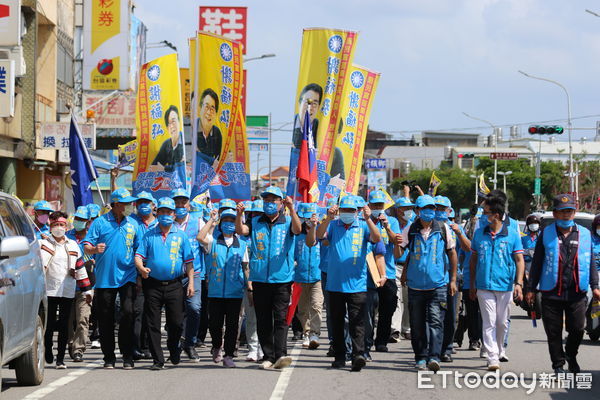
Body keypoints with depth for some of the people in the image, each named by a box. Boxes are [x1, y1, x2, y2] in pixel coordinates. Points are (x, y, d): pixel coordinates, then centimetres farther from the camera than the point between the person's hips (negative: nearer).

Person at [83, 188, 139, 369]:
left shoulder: (133, 224, 10)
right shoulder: (100, 222, 2)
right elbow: (86, 246, -1)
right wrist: (94, 249, -22)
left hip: (127, 277, 1)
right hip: (105, 278, -1)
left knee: (128, 312, -13)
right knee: (105, 319, 2)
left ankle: (127, 356, -5)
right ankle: (109, 357, 12)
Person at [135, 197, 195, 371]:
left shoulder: (181, 235, 9)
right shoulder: (149, 235, 8)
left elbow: (188, 261, 8)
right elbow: (139, 255, 2)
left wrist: (191, 282, -1)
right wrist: (142, 268, -20)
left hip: (174, 285, 0)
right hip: (153, 284, 0)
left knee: (176, 323, 1)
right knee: (153, 324, -1)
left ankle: (173, 346, 31)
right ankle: (157, 359, 6)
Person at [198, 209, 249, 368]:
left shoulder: (242, 244, 11)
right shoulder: (213, 242, 7)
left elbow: (245, 267, 12)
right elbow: (200, 237, -13)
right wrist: (211, 221, -6)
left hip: (235, 293, 0)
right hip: (215, 291, 0)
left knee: (232, 325, 0)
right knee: (214, 323, 4)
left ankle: (228, 356, 6)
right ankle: (217, 347, 29)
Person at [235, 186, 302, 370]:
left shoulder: (287, 222, 5)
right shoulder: (255, 223, 10)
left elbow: (297, 229, -16)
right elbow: (240, 230, -7)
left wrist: (291, 208, -31)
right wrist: (239, 214, -26)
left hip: (282, 279, -3)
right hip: (259, 280, 3)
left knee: (280, 318, -11)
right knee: (263, 321, 6)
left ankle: (280, 356, -18)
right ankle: (268, 357, 12)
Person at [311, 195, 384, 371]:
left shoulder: (363, 226, 3)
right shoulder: (332, 225, 6)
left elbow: (377, 238, -14)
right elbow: (317, 236, -10)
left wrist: (368, 219, -26)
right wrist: (328, 218, -23)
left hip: (357, 284, -2)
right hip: (335, 283, 2)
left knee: (357, 322, -10)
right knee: (337, 322, 9)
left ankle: (358, 354, -18)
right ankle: (339, 356, 18)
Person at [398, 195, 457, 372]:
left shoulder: (443, 229, 2)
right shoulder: (410, 230, 3)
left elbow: (452, 253, 11)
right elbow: (398, 255, 1)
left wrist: (453, 279, 9)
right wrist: (397, 242, -22)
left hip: (438, 285, -2)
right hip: (415, 285, 2)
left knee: (435, 321, -12)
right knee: (417, 324, 6)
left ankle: (434, 357, -18)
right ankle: (420, 357, 16)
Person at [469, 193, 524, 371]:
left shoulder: (512, 234, 0)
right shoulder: (479, 233, 6)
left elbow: (519, 260, 0)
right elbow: (473, 259, 13)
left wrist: (519, 283, -11)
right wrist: (472, 285, 11)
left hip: (505, 286, -1)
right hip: (484, 286, 1)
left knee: (502, 323, 10)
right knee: (489, 322, -6)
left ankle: (499, 350, 32)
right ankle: (493, 358, -9)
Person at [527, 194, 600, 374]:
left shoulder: (584, 234, 9)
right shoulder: (546, 234, 5)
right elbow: (537, 263, 8)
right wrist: (531, 288, 5)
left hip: (577, 292, 1)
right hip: (551, 293, -1)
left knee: (577, 328, 0)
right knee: (554, 332, 2)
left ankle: (571, 355, 28)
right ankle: (558, 365, 15)